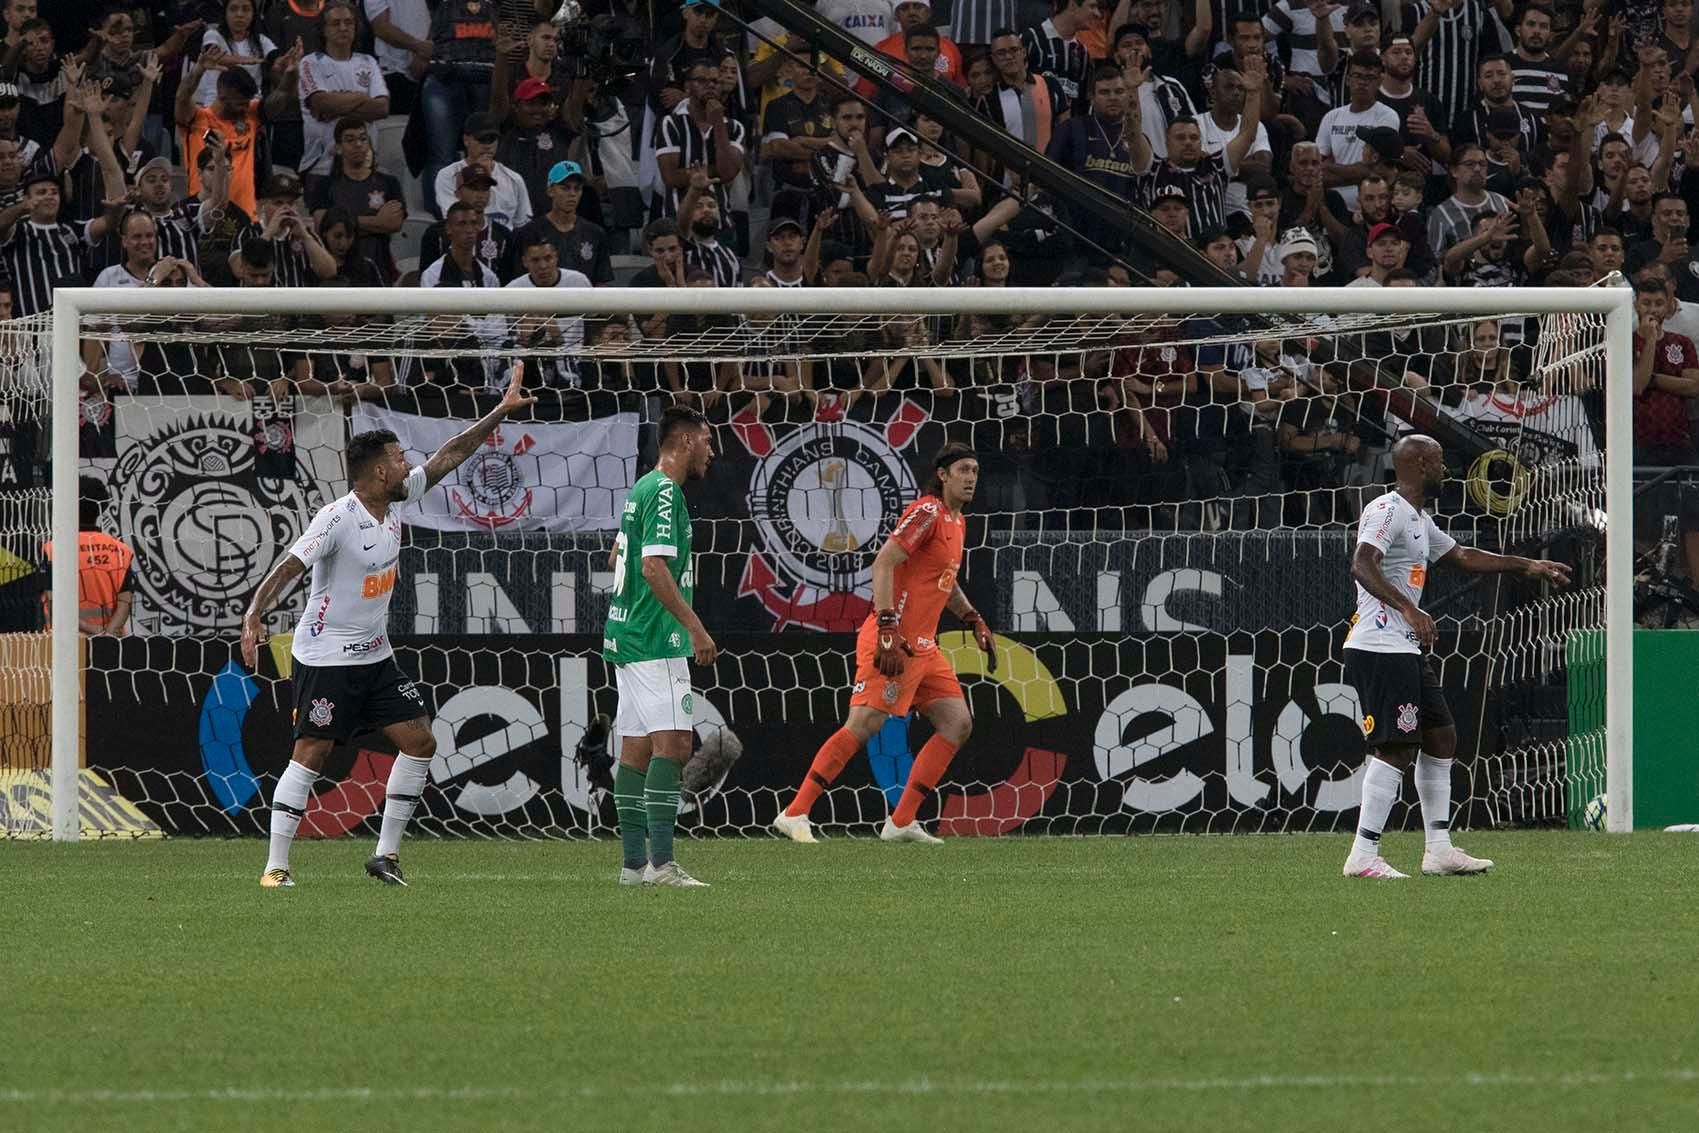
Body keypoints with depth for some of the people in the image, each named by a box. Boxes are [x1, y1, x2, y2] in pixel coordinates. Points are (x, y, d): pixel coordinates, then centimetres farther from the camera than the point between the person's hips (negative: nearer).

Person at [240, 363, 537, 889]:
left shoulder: (397, 500, 2)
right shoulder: (337, 519, -21)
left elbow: (448, 456, 10)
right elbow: (287, 569, -26)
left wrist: (502, 410, 10)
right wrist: (253, 618, -38)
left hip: (376, 657, 8)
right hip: (326, 660, -8)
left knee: (419, 741, 3)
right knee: (310, 754, -10)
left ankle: (386, 853, 10)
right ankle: (276, 866, -6)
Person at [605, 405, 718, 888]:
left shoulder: (642, 488, 17)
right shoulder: (665, 493, -13)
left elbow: (617, 559, 28)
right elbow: (654, 566, -22)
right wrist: (695, 627, -21)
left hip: (627, 635, 11)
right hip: (655, 641, -11)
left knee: (636, 748, 9)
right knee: (672, 743, -14)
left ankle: (634, 862, 10)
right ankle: (660, 862, -21)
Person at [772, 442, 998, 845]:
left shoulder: (957, 523, 18)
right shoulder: (928, 512, -11)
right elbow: (883, 563, -20)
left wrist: (974, 621, 25)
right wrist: (888, 631, -26)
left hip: (923, 646, 10)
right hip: (893, 643, -10)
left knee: (958, 724, 4)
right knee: (863, 725, -15)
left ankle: (902, 821, 7)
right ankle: (795, 814, -12)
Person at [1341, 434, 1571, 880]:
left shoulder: (1419, 520, 21)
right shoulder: (1387, 510, -12)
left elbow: (1462, 556, 33)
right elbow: (1363, 566, -26)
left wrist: (1526, 566, 34)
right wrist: (1409, 609, -35)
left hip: (1408, 650, 11)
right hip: (1381, 647, -11)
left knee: (1441, 737, 13)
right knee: (1395, 747, -14)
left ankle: (1439, 849, 17)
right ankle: (1363, 857, -15)